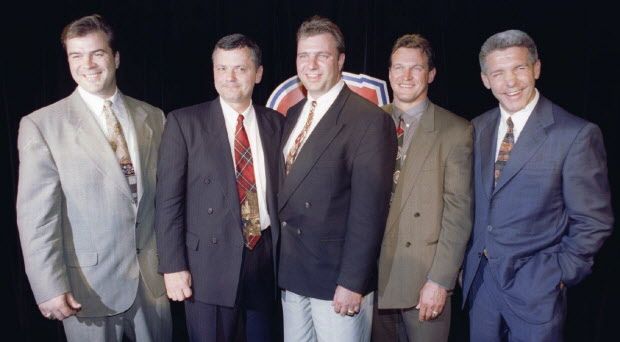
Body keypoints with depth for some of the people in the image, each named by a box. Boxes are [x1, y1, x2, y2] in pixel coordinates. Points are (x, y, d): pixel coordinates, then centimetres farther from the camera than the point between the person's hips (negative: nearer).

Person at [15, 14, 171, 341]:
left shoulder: (153, 117, 3)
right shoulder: (41, 125, -7)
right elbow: (36, 216, -10)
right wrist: (50, 287, -12)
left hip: (153, 277, 3)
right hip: (91, 285, -3)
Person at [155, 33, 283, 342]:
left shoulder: (275, 123, 6)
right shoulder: (184, 122, -4)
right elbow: (168, 199, -6)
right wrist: (173, 266, -10)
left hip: (266, 255, 3)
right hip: (210, 262, -3)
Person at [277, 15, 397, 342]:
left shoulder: (369, 120, -15)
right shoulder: (293, 115, 9)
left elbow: (368, 209, -18)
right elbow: (287, 190, 11)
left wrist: (352, 282, -18)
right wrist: (283, 265, 9)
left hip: (337, 278, -6)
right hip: (291, 274, 7)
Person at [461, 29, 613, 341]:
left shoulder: (577, 134, -13)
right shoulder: (478, 128, 3)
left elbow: (593, 221, -9)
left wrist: (561, 274, -9)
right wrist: (468, 261, 7)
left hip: (536, 285, -4)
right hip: (478, 278, 5)